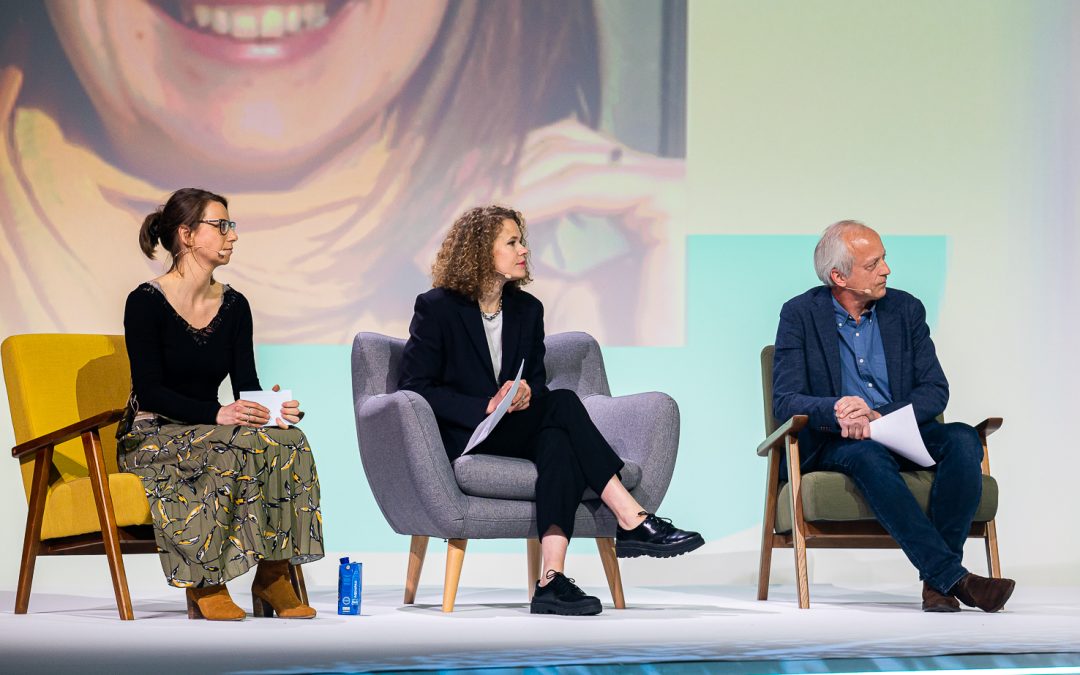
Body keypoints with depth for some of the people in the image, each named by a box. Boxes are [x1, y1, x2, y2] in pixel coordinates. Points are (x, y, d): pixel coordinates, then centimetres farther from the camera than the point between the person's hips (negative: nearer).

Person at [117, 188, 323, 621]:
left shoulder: (234, 306, 8)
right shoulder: (146, 303, -9)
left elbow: (247, 386, 3)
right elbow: (149, 391, -17)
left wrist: (272, 407, -21)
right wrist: (217, 414, -30)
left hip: (205, 433, 5)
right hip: (150, 438, -5)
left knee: (287, 441, -25)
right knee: (236, 449, -35)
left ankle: (273, 578, -21)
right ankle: (205, 585, -25)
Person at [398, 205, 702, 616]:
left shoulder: (527, 309, 15)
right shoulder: (436, 308, -2)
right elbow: (414, 387, -7)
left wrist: (526, 392, -9)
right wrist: (486, 408, -18)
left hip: (517, 434, 5)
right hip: (463, 439, -5)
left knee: (558, 441, -33)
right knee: (563, 403, -28)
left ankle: (552, 580, -47)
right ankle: (632, 521, -33)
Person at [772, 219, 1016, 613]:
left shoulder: (906, 309, 8)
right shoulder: (800, 314, 0)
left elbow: (935, 390, 2)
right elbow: (785, 400, -8)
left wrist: (879, 416, -18)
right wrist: (837, 411, -31)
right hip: (836, 443, -3)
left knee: (962, 440, -28)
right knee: (869, 457, -38)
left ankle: (936, 580, -31)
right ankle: (953, 578, -42)